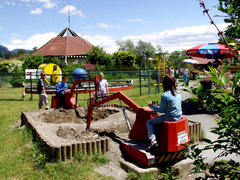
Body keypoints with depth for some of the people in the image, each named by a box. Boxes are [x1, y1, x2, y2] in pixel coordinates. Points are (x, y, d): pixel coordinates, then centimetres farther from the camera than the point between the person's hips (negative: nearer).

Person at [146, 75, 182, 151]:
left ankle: (153, 140, -9)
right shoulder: (178, 93, 4)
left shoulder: (164, 95, -20)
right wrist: (160, 104, 21)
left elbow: (161, 110, -13)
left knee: (149, 122, 6)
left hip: (170, 118, -8)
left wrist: (152, 106, 0)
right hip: (178, 116, 8)